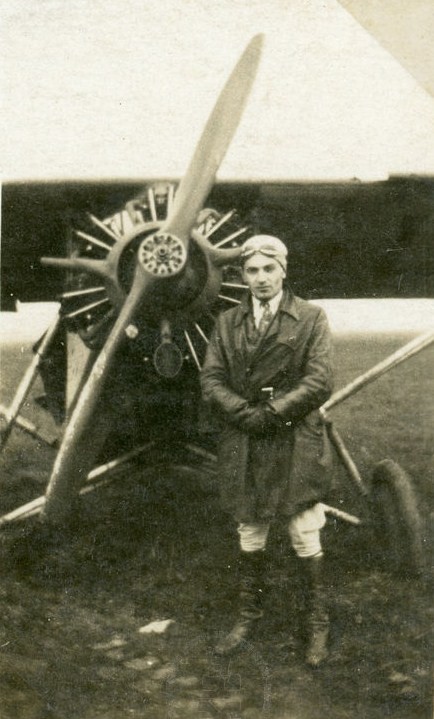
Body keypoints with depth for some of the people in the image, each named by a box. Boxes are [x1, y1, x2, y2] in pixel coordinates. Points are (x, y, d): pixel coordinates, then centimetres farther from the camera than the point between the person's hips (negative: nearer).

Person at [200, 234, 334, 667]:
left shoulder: (311, 319, -1)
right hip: (244, 446, 3)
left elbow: (319, 383, -9)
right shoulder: (227, 323, 9)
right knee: (249, 536, 14)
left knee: (306, 541, 1)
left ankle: (317, 625, 15)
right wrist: (248, 413, -13)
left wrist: (271, 413, -14)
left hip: (296, 446, -3)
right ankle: (248, 617, 28)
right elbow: (211, 381, 2)